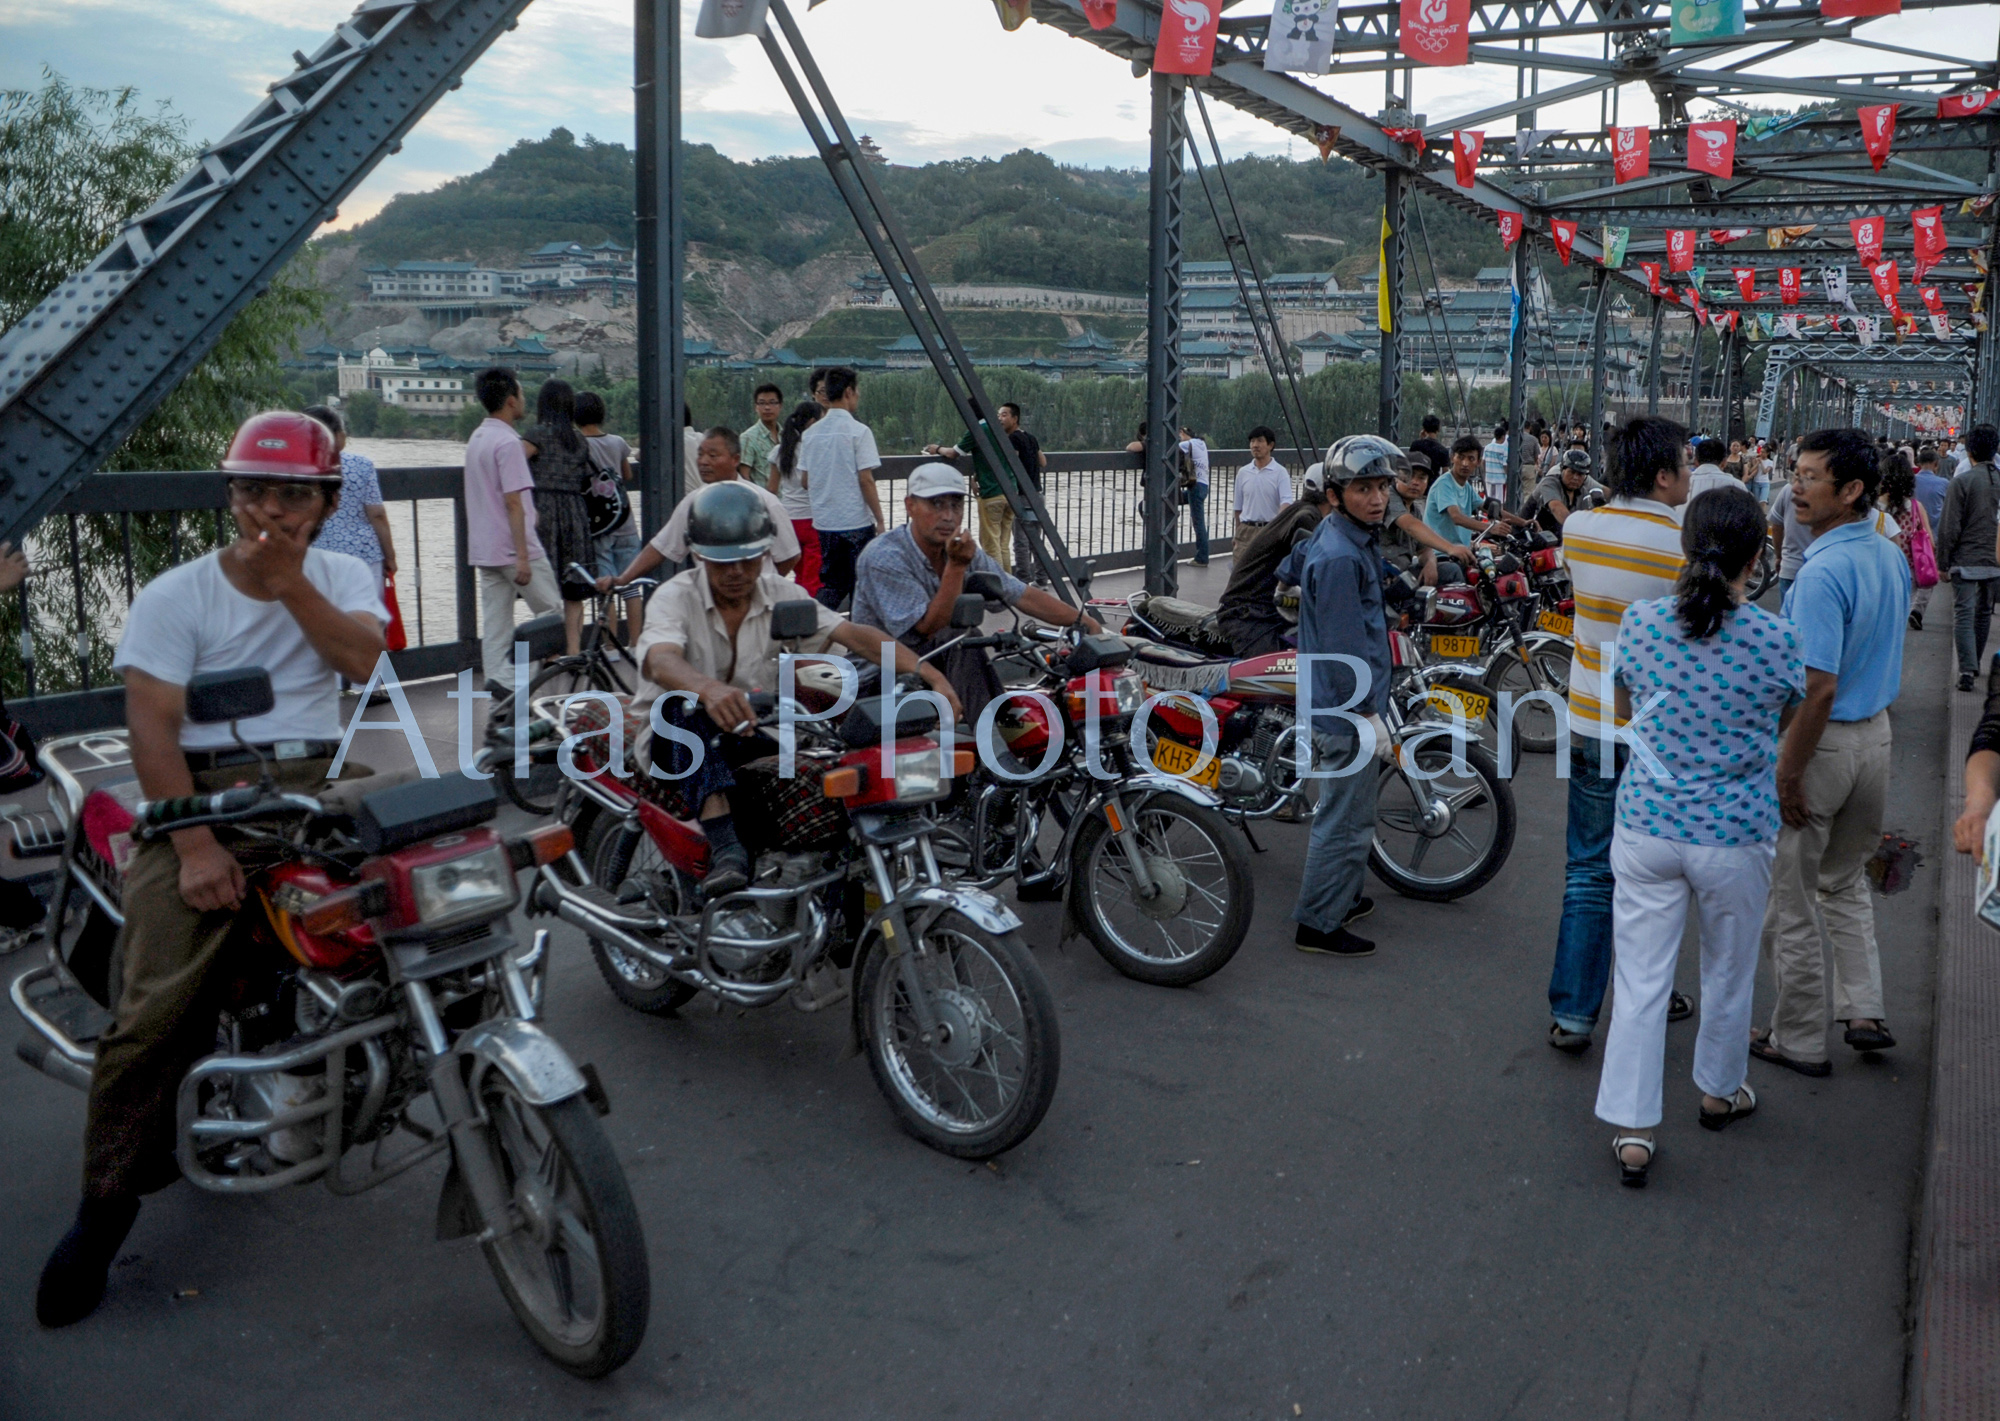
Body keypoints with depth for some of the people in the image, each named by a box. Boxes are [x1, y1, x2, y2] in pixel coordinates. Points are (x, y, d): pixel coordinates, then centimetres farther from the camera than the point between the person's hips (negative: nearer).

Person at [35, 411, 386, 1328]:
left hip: (316, 781, 3)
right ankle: (106, 1204, -3)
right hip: (204, 791, -2)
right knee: (158, 1007, -15)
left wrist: (288, 582, -14)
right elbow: (152, 723, -8)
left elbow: (362, 657, -7)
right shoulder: (175, 596, 2)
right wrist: (195, 844, -19)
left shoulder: (345, 577, 13)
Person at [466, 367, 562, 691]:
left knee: (495, 622, 7)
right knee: (553, 615, 3)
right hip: (513, 549, -9)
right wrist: (523, 556, -21)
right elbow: (513, 502, -20)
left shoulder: (476, 439, 14)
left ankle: (498, 681, 5)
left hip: (484, 550, 9)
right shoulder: (507, 441, -15)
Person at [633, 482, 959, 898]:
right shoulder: (676, 598, -10)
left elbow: (854, 634, -12)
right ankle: (723, 844, -48)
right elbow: (661, 661, -33)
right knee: (689, 705, -37)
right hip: (678, 739, -4)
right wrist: (708, 689, -57)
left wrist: (929, 674, -28)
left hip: (752, 738, 4)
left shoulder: (782, 595, 2)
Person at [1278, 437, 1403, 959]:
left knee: (1349, 812, 23)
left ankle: (1341, 899, 37)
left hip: (1340, 705, 11)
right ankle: (1318, 925, 9)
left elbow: (1289, 568, 27)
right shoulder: (1340, 558, -24)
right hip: (1347, 708, -10)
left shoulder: (1343, 535, 8)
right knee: (1346, 821, -1)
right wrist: (1370, 716, -21)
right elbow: (1343, 650, -25)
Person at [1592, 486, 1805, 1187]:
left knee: (1640, 980, 7)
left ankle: (1633, 1130, 9)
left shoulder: (1640, 622, -8)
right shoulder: (1776, 639, -14)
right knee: (1729, 973, 22)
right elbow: (1787, 715, 6)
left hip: (1647, 827, 1)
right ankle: (1720, 1090, 43)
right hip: (1735, 837, -1)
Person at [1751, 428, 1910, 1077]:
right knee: (1846, 881, 25)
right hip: (1877, 733, 9)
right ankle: (1864, 1011, 24)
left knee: (1790, 901, 5)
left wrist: (1788, 774, -22)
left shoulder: (1823, 573, -25)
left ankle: (1799, 1041, 16)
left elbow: (1819, 688, -28)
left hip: (1826, 742, -9)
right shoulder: (1891, 556, 4)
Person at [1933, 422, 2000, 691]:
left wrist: (1943, 562, -1)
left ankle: (1966, 669, -15)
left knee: (1964, 615, -5)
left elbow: (1949, 528, -10)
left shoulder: (1961, 482, -10)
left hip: (1966, 560, -4)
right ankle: (1975, 663, 31)